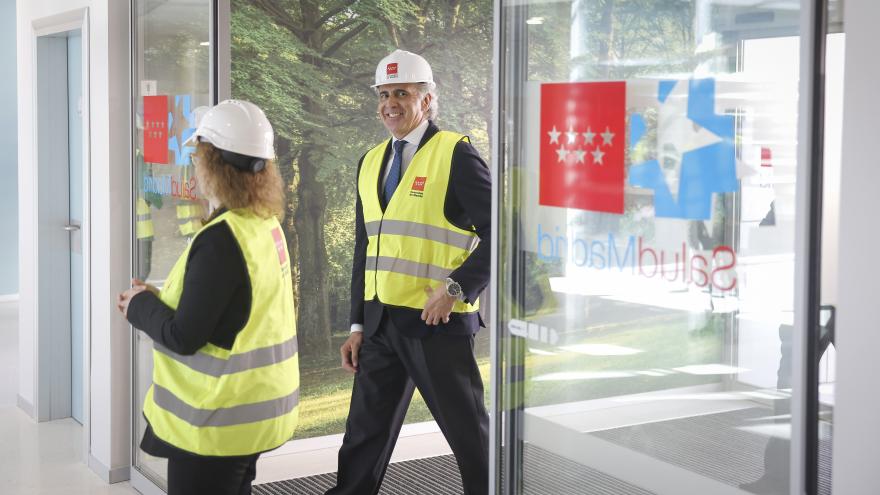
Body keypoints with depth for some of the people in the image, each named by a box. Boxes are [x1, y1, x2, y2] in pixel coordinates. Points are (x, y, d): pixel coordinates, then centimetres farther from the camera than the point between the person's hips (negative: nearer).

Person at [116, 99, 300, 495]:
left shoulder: (220, 239, -23)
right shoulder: (266, 225, 4)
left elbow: (183, 337, -22)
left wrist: (139, 305, -4)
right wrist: (156, 298, 6)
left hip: (218, 420, -9)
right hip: (253, 406, 9)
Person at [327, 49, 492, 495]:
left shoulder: (455, 154, -8)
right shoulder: (371, 162, 13)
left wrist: (457, 287, -20)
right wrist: (357, 325, 12)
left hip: (437, 321, -6)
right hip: (380, 321, 6)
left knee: (469, 433, 6)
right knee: (364, 433, 13)